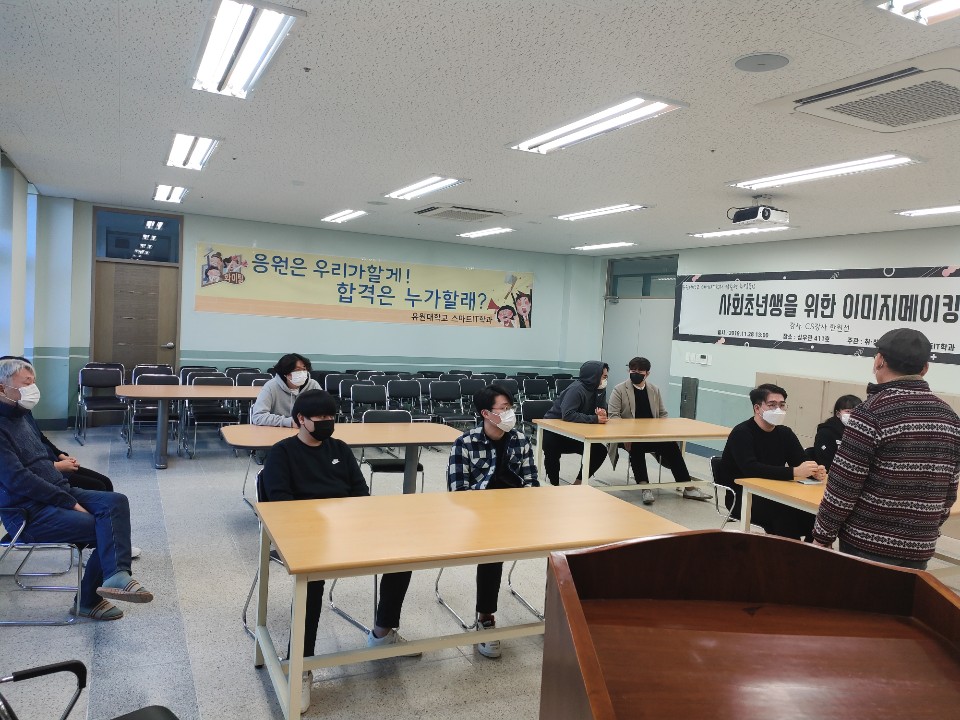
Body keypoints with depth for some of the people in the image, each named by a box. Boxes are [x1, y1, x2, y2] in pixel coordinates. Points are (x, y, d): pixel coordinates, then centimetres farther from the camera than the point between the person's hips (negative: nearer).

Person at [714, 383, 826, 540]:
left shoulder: (785, 433, 7)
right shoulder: (741, 433, -16)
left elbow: (802, 463, -2)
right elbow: (751, 469, -31)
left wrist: (815, 471, -26)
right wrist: (794, 472, -38)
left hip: (771, 496, 6)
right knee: (786, 513, -30)